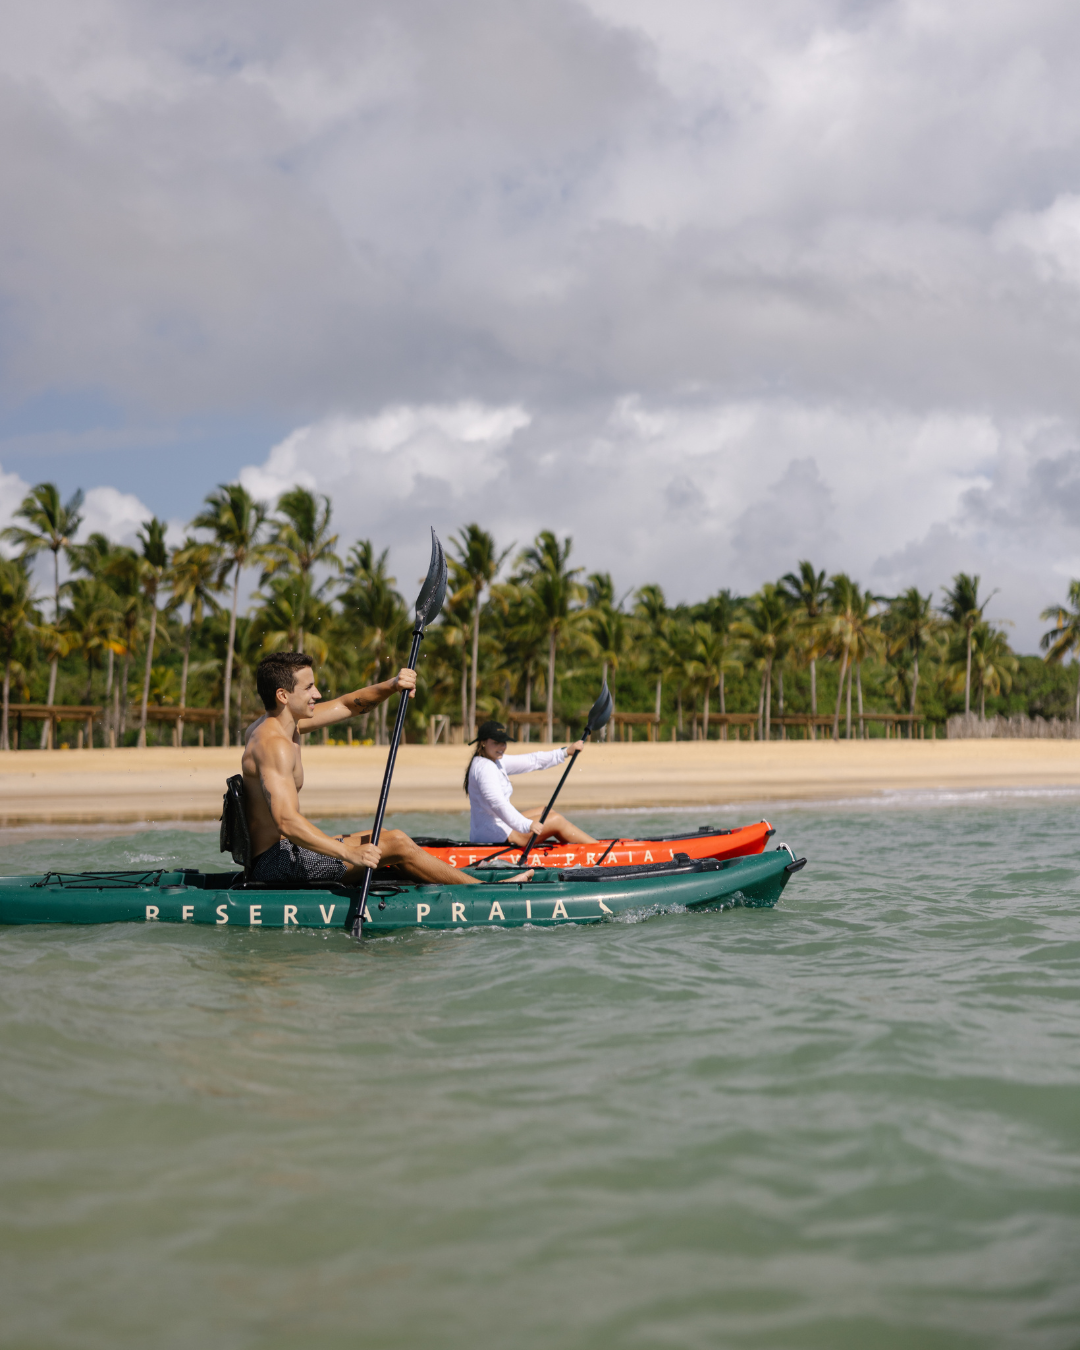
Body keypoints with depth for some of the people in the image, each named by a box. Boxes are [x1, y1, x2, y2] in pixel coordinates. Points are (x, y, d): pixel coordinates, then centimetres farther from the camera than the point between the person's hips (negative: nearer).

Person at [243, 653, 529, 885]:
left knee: (379, 838, 20)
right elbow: (287, 822, -33)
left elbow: (345, 706, 16)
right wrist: (350, 853, -40)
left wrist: (391, 686, -2)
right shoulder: (273, 744, -21)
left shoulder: (284, 721, 9)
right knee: (395, 843, -11)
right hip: (275, 863, -11)